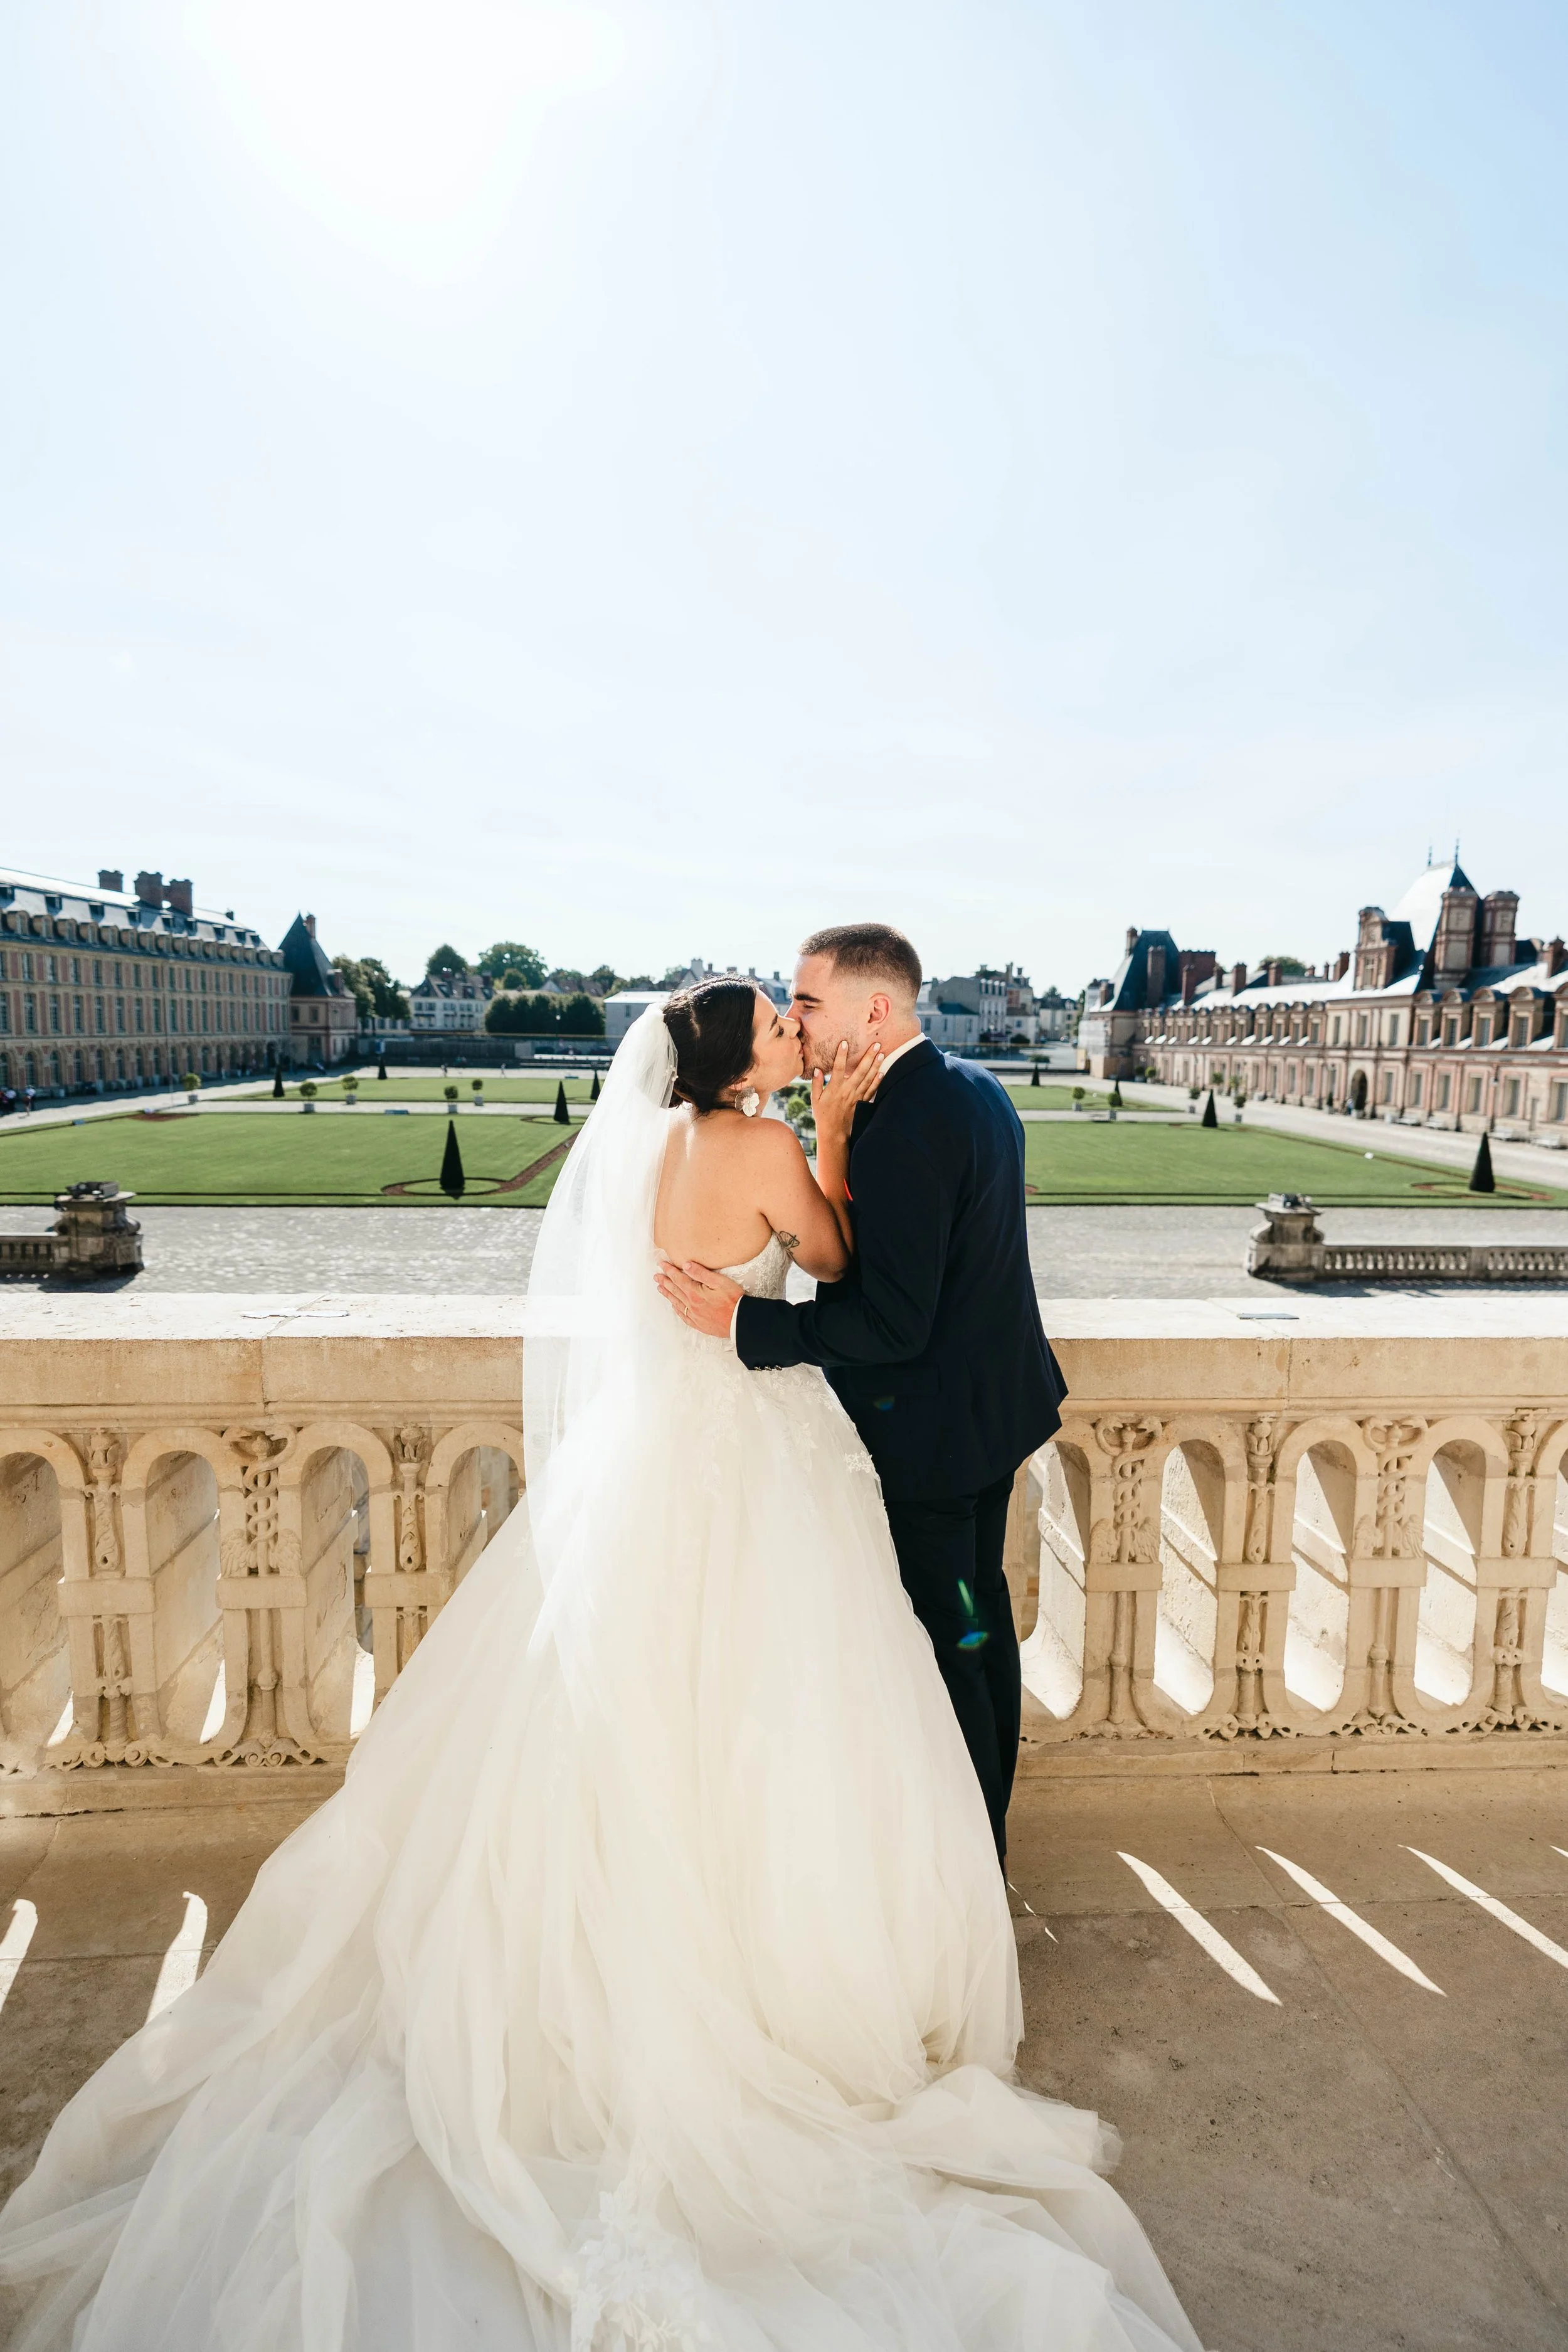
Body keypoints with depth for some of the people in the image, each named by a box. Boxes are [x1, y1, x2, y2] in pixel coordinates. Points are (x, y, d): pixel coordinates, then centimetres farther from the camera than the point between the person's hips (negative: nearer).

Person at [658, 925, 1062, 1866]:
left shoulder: (902, 1128, -28)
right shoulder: (978, 1087, 4)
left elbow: (892, 1324, -28)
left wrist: (744, 1320, -24)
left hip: (930, 1428, -10)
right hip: (998, 1398, 10)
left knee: (943, 1644, 7)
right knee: (982, 1612, 23)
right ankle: (989, 1821, 43)